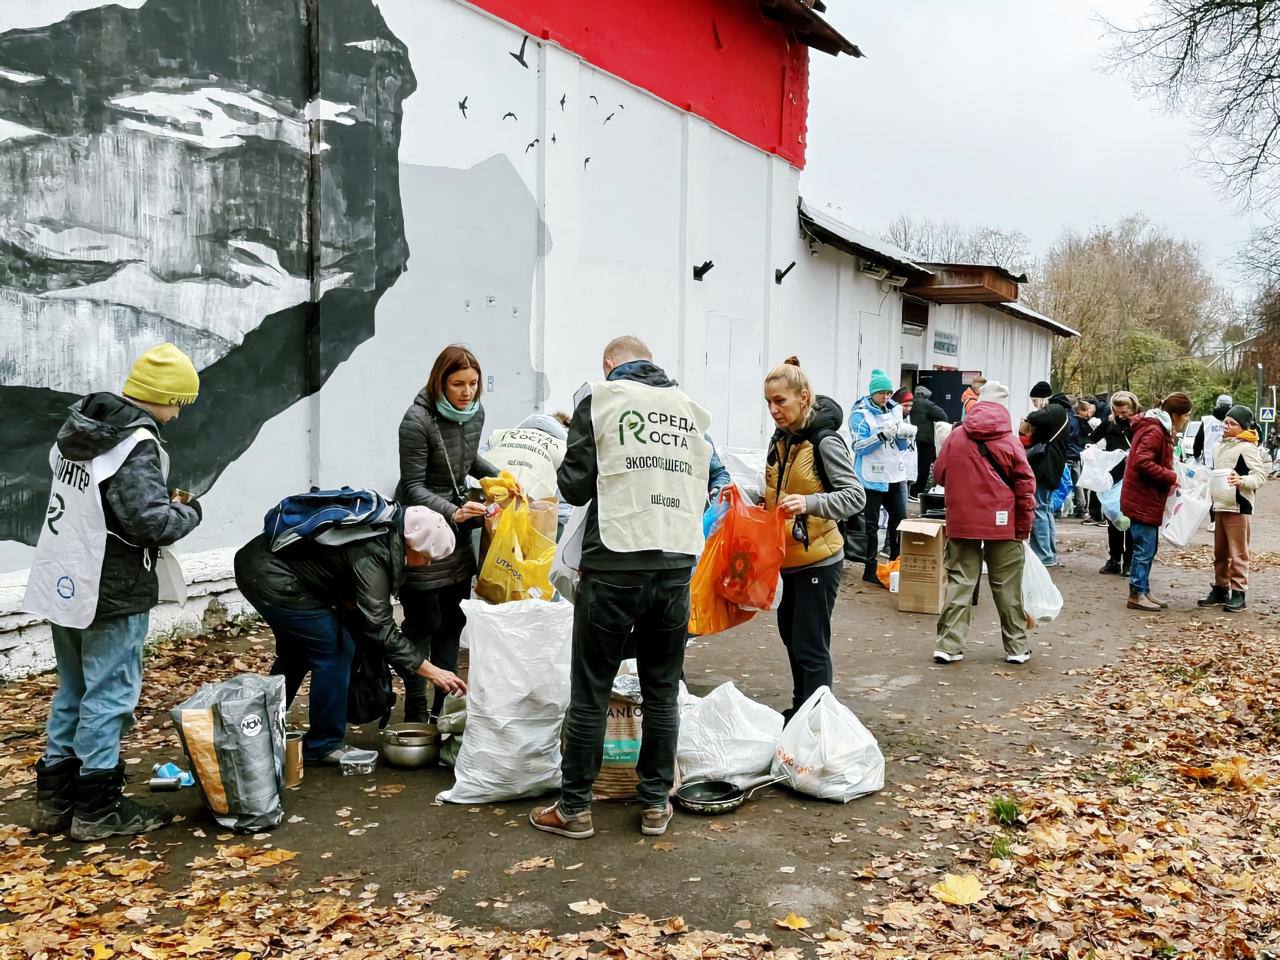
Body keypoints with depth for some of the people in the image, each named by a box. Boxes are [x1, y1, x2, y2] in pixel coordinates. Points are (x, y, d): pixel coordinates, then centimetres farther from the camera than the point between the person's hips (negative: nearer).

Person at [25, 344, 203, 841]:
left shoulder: (79, 428, 8)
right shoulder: (135, 445, -20)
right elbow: (152, 522, -26)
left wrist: (165, 501, 8)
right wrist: (189, 510, -5)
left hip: (64, 586, 9)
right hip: (112, 595, -9)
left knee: (72, 692, 19)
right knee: (108, 697, 2)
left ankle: (55, 800, 28)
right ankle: (97, 809, 12)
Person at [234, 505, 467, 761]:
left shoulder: (385, 531, 1)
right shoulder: (371, 555, -26)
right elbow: (379, 627, -26)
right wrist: (431, 672, -24)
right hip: (272, 580, -10)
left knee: (295, 654, 24)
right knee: (334, 652, -5)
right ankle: (323, 745, 8)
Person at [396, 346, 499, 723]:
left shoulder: (475, 413, 1)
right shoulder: (417, 420, -21)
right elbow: (413, 487, -19)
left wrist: (500, 477, 4)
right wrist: (453, 512, -33)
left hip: (457, 524, 7)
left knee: (453, 620, 10)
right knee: (423, 623, -2)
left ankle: (442, 708, 20)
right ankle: (417, 714, 9)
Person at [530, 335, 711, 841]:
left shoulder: (600, 398, -1)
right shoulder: (690, 407, 11)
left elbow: (575, 486, -2)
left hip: (614, 565, -4)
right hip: (677, 564, 4)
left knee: (590, 692, 6)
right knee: (662, 692, 14)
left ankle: (574, 808, 15)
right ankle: (656, 804, 22)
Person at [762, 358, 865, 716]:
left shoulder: (825, 441, -17)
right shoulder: (780, 439, 8)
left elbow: (855, 496, -21)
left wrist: (809, 503, -36)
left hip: (817, 559, -9)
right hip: (789, 558, 9)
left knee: (810, 646, -4)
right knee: (791, 635, 19)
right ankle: (799, 710, 34)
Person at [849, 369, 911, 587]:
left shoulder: (894, 411, 10)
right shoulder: (860, 414, -8)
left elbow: (901, 446, 13)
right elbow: (858, 446, -15)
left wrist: (904, 436, -9)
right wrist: (882, 435, -26)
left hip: (894, 475, 6)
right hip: (872, 477, -6)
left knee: (899, 519, 12)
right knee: (871, 525, 1)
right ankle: (870, 570, 8)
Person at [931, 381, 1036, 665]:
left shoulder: (956, 437, -2)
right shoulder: (1009, 442, -7)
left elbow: (939, 474, 8)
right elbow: (1025, 488, -6)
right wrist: (1024, 527, 3)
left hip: (962, 523, 2)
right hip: (1002, 524, -2)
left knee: (960, 582, 8)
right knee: (1007, 588, 9)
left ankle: (949, 645, 5)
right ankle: (1016, 646, 18)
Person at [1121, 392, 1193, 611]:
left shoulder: (1160, 430, 16)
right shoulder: (1154, 431, -16)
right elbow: (1142, 462, -25)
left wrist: (1171, 475, 6)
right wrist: (1171, 477, -20)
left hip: (1149, 500, 10)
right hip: (1142, 500, -10)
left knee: (1149, 548, 14)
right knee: (1144, 548, -5)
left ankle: (1143, 591, 21)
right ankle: (1137, 595, 2)